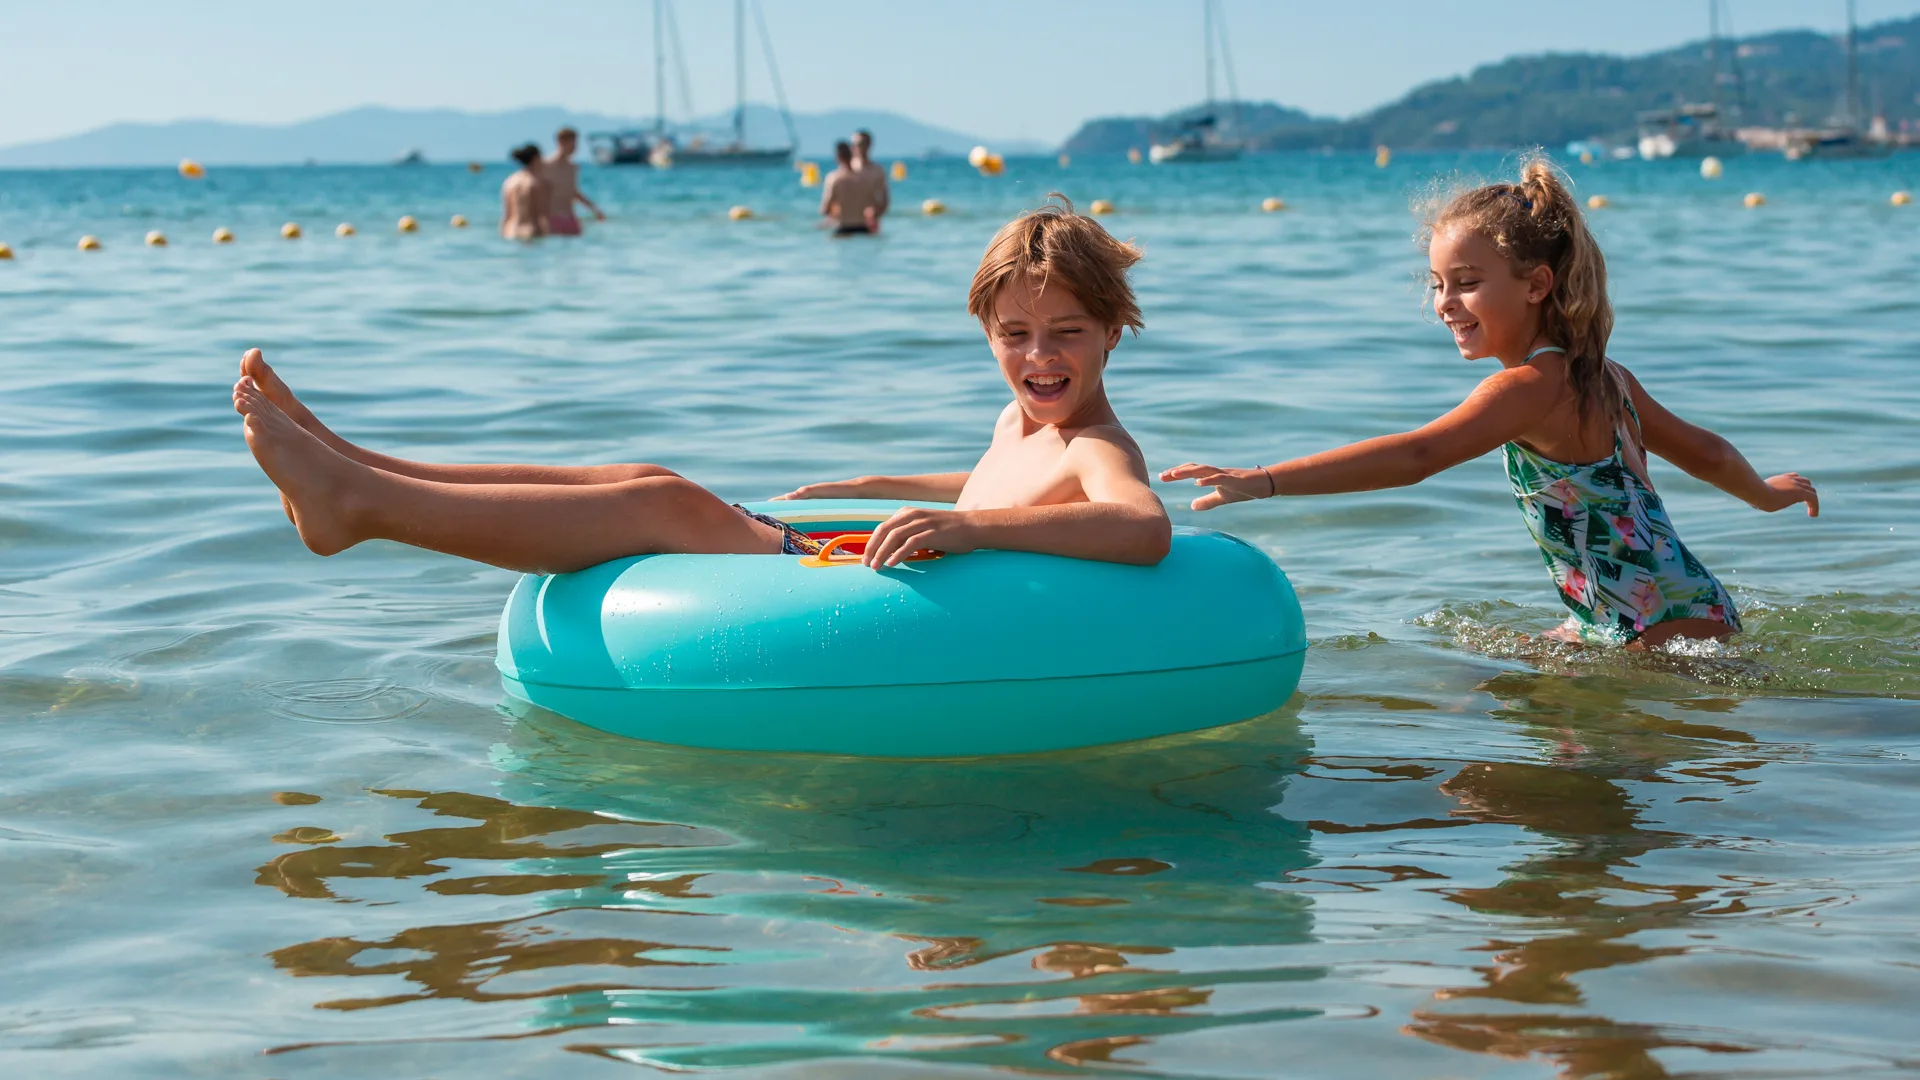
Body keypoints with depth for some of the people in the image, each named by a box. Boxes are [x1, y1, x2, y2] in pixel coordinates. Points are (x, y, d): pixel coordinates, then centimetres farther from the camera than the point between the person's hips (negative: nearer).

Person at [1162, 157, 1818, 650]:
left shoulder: (1532, 385, -19)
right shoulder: (1601, 377, 11)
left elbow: (1417, 457, -33)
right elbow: (1704, 451, 25)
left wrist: (1262, 480, -40)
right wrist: (1765, 493, 49)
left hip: (1671, 635, -10)